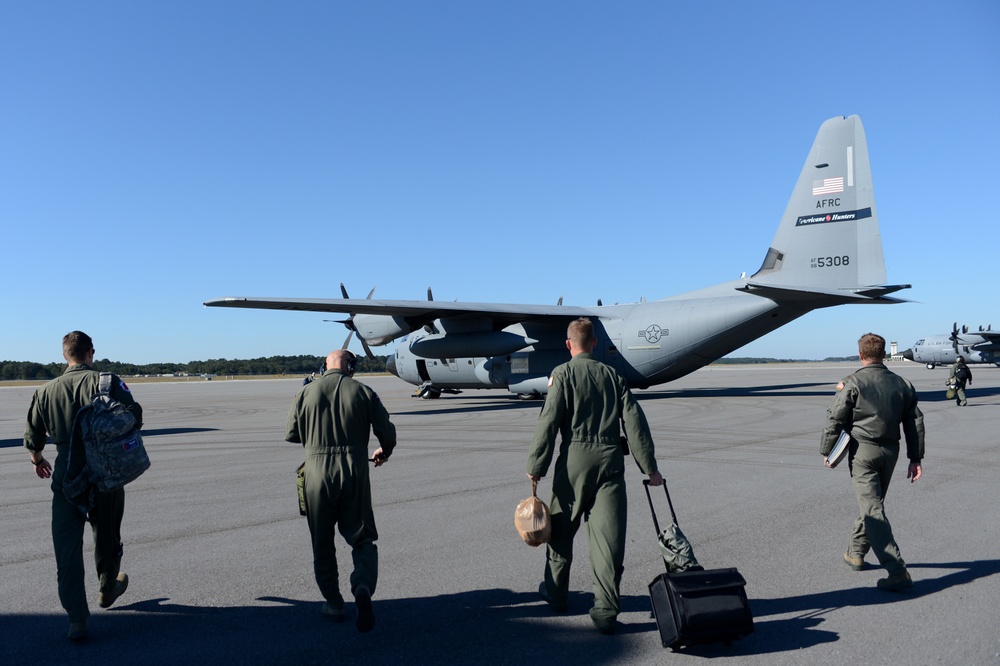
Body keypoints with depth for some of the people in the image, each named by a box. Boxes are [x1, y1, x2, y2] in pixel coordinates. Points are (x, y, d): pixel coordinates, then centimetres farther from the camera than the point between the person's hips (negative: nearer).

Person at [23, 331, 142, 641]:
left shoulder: (46, 391, 4)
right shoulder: (107, 382, -7)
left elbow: (33, 436, 13)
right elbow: (133, 415, -16)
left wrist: (37, 460, 32)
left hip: (66, 475, 2)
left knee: (67, 547, 5)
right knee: (107, 537, 20)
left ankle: (77, 618, 2)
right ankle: (108, 590, 40)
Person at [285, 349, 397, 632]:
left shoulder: (307, 392, 1)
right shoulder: (363, 392, -1)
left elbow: (291, 434, 8)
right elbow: (387, 433, 0)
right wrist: (384, 452, 21)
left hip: (317, 473, 1)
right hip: (355, 471, 0)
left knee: (322, 544, 16)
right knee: (362, 538, 11)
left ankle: (333, 603, 23)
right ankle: (363, 586, -14)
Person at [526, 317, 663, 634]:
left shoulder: (563, 374, -1)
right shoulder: (613, 375, 10)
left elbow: (549, 422, -8)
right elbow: (635, 421, 6)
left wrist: (536, 466, -3)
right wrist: (650, 467, 10)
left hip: (575, 457, -2)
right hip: (610, 459, 2)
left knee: (561, 528, 15)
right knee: (608, 535, 3)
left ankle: (555, 593, 32)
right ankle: (606, 611, 2)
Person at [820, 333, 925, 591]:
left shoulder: (853, 383, -11)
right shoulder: (902, 384, 6)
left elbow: (835, 420, -11)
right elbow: (915, 422, 8)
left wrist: (827, 451, 1)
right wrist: (916, 458, 13)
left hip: (862, 450, -6)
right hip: (890, 451, 6)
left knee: (873, 510, -7)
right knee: (872, 503, 21)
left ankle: (897, 571, -13)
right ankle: (856, 552, 36)